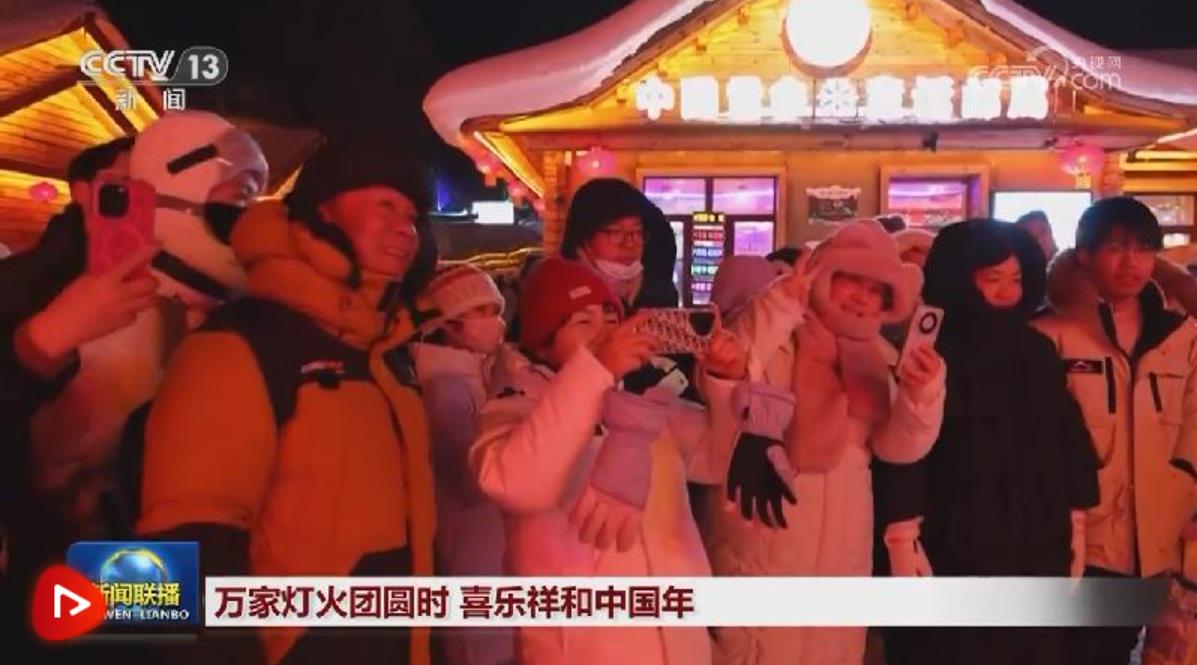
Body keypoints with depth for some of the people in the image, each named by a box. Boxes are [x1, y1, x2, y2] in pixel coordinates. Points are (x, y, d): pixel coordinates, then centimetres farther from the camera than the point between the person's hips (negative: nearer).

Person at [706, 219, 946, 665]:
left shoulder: (874, 355, 10)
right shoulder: (775, 332, -8)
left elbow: (898, 447, 4)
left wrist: (923, 392, -14)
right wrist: (780, 308, -27)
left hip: (842, 534, 6)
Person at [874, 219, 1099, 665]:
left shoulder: (1037, 351, 11)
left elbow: (1069, 438, 14)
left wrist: (1075, 523, 12)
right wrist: (903, 539, -17)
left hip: (1036, 551, 6)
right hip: (951, 552, -5)